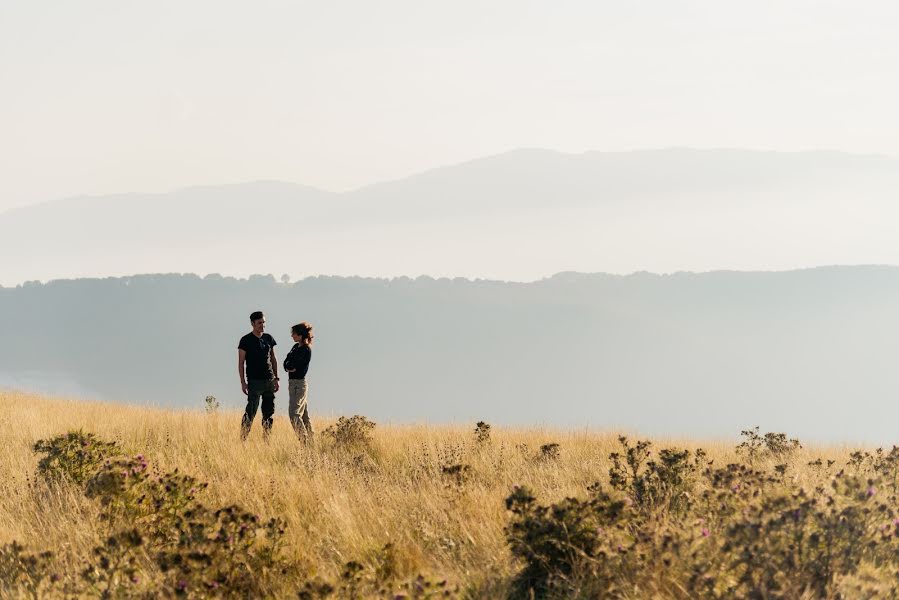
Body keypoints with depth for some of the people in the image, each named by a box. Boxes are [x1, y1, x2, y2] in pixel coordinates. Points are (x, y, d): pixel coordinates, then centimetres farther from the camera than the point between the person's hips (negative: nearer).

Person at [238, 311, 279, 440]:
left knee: (269, 412, 5)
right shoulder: (246, 340, -3)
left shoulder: (268, 338, 11)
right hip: (254, 381, -5)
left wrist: (276, 378, 12)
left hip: (269, 381, 5)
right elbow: (241, 363, -3)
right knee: (251, 411, -11)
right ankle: (243, 439, -11)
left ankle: (266, 439, 10)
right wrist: (243, 382, -9)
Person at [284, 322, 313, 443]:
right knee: (304, 414, 11)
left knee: (294, 413, -14)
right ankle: (310, 441, 14)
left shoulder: (306, 350, -15)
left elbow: (301, 369, -16)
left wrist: (291, 368, -1)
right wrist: (290, 368, -6)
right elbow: (286, 363, 11)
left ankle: (305, 440, -14)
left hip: (299, 383, -9)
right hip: (293, 383, 9)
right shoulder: (296, 347, 11)